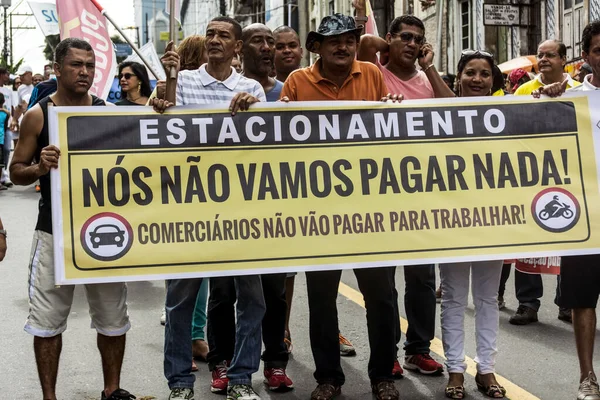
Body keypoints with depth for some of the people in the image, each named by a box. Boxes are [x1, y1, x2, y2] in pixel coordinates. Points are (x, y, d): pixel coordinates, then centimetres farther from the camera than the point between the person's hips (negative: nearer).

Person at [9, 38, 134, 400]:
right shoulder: (38, 115, -1)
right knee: (48, 319, 3)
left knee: (113, 316, 10)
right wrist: (39, 168, -18)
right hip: (54, 230, -1)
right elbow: (16, 172, 3)